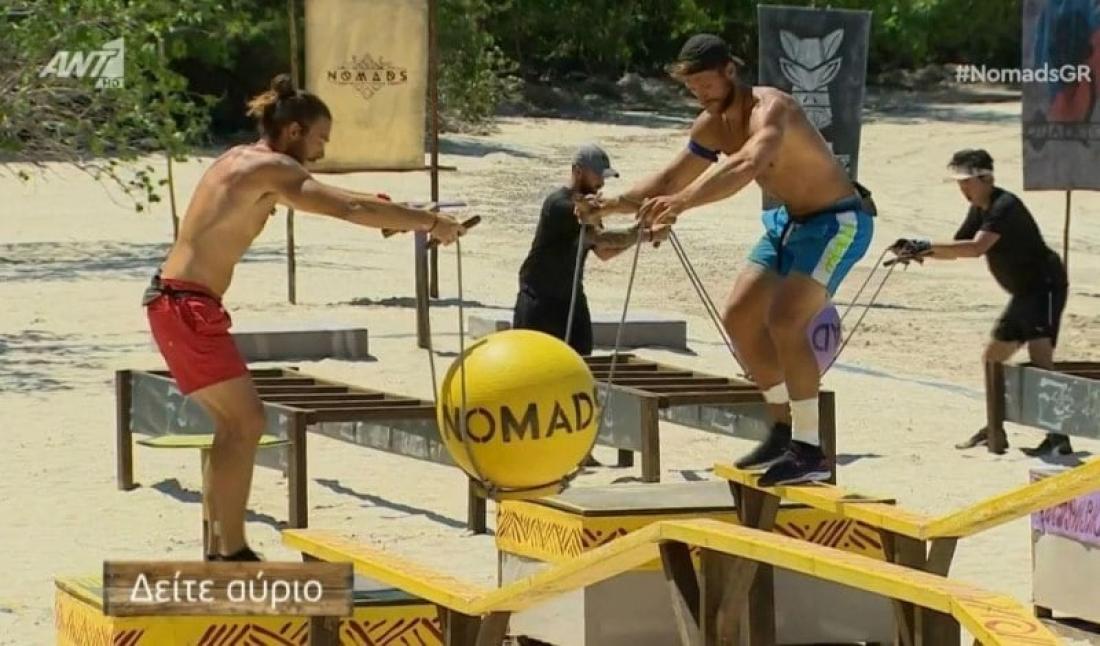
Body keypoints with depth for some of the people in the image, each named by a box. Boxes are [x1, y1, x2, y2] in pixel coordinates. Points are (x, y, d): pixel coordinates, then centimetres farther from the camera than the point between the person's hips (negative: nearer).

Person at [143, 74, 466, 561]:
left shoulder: (243, 160, 18)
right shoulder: (271, 167, -12)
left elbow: (329, 199, 29)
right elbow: (347, 209, -20)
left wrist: (392, 214, 20)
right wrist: (430, 223, -14)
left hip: (179, 302, 10)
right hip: (188, 306, -10)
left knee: (232, 424, 14)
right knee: (246, 422, -7)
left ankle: (218, 548, 17)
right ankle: (232, 552, -6)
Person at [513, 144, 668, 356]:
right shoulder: (559, 205, -21)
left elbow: (603, 252, 12)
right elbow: (601, 238, -29)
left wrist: (637, 234, -3)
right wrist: (649, 235, -26)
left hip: (571, 298, 8)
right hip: (539, 298, -8)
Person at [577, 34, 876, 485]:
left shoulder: (769, 109, -29)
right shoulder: (711, 126, 0)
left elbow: (748, 165, -50)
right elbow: (671, 181, 13)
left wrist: (683, 202, -62)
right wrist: (614, 206, -1)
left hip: (838, 222, -10)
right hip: (790, 220, 10)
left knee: (784, 320, -25)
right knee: (740, 316, 8)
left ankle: (810, 452, -21)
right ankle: (785, 428, 21)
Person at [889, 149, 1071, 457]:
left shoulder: (1004, 207, -21)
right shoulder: (979, 210, 9)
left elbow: (976, 247, -35)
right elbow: (955, 249, 13)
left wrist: (927, 245, -37)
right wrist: (918, 251, -4)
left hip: (1046, 286, -11)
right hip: (1024, 292, 11)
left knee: (1039, 358, -25)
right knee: (992, 359, 18)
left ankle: (1059, 438, -31)